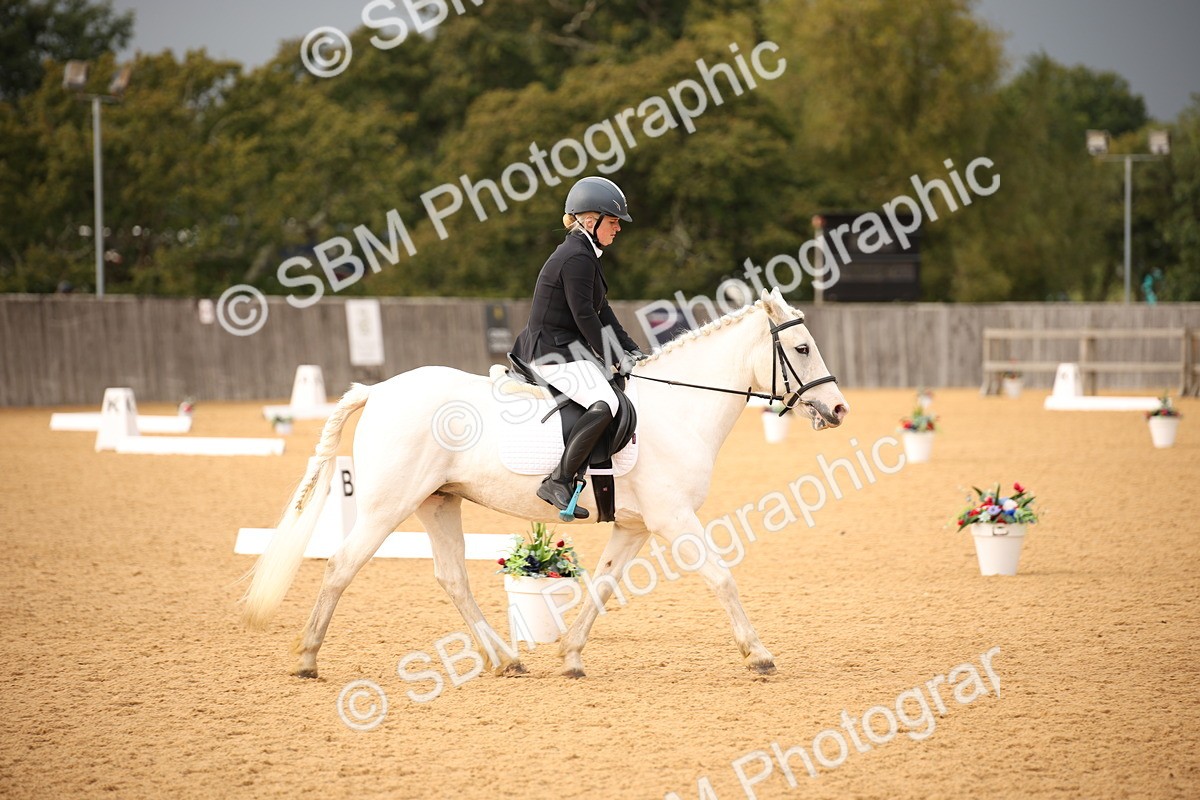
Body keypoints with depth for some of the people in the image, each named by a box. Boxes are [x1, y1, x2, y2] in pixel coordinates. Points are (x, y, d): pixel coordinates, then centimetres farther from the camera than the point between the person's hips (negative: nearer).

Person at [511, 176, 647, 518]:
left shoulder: (584, 255, 17)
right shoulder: (577, 259, -16)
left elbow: (602, 312, 18)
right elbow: (585, 317, -19)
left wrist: (632, 352, 11)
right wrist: (616, 359, -12)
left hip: (567, 349, 11)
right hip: (555, 354, -11)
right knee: (604, 403, -29)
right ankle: (558, 482, -32)